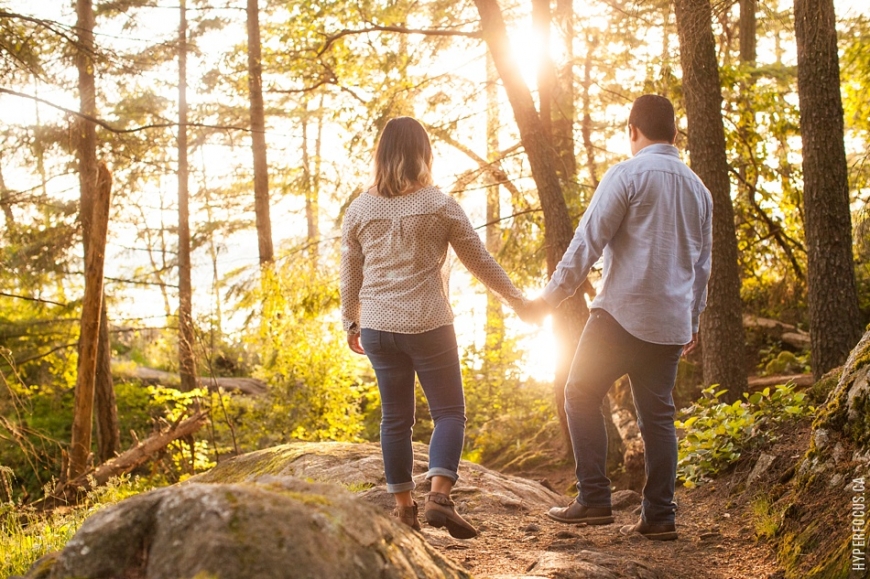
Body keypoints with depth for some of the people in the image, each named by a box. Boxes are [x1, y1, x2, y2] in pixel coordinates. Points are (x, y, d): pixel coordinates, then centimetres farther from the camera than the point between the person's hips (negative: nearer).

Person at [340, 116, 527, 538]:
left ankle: (402, 505, 18)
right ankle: (439, 495, -11)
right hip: (428, 326, -3)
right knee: (449, 411, 5)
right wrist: (515, 298, 15)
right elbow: (480, 261, 2)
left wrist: (351, 323, 23)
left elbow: (349, 276, 9)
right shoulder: (440, 205, -5)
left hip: (378, 328, 4)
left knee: (395, 417, 12)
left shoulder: (359, 210, 2)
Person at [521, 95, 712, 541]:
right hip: (670, 322, 7)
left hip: (623, 314, -6)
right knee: (657, 413, 10)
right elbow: (702, 263, 21)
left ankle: (594, 499, -1)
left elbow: (588, 241, -12)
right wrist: (692, 320, 30)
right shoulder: (698, 189, 15)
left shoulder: (627, 175, -7)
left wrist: (550, 297, -7)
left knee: (581, 396, 5)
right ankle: (659, 516, 9)